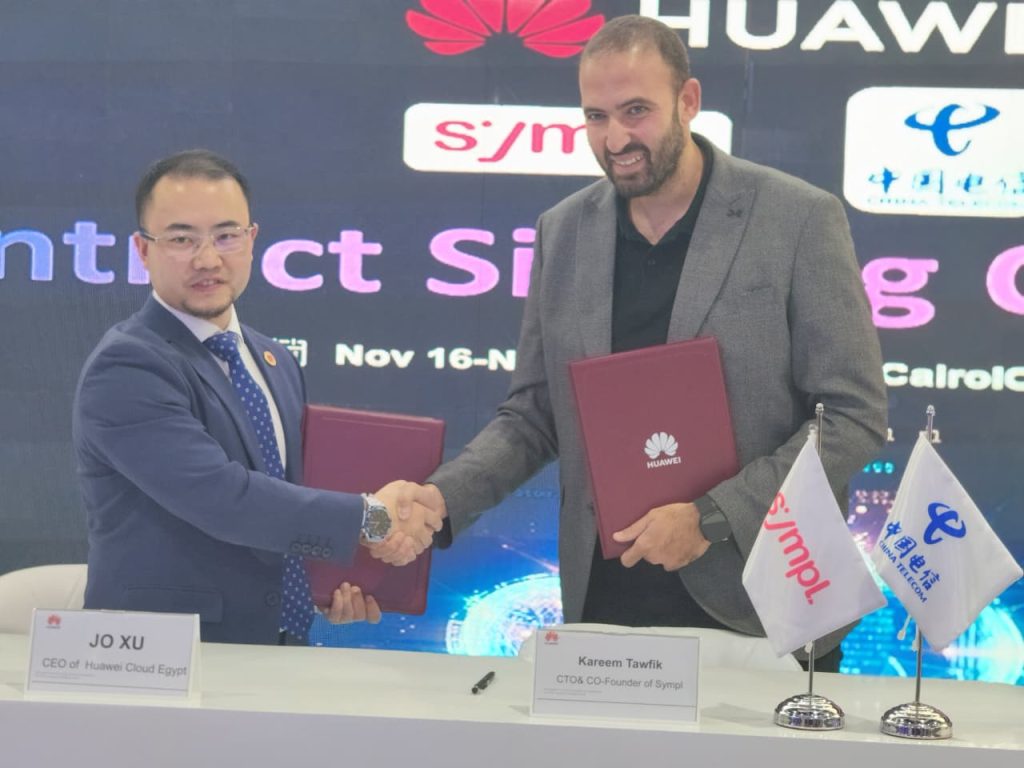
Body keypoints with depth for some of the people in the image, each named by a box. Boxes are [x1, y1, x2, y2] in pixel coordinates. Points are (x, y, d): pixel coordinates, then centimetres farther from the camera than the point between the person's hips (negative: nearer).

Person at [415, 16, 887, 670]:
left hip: (761, 613, -3)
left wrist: (712, 517, -17)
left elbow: (856, 415, -8)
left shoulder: (800, 220, -8)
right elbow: (534, 415, 10)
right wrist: (441, 500, -8)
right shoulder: (563, 232, 5)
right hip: (604, 608, 3)